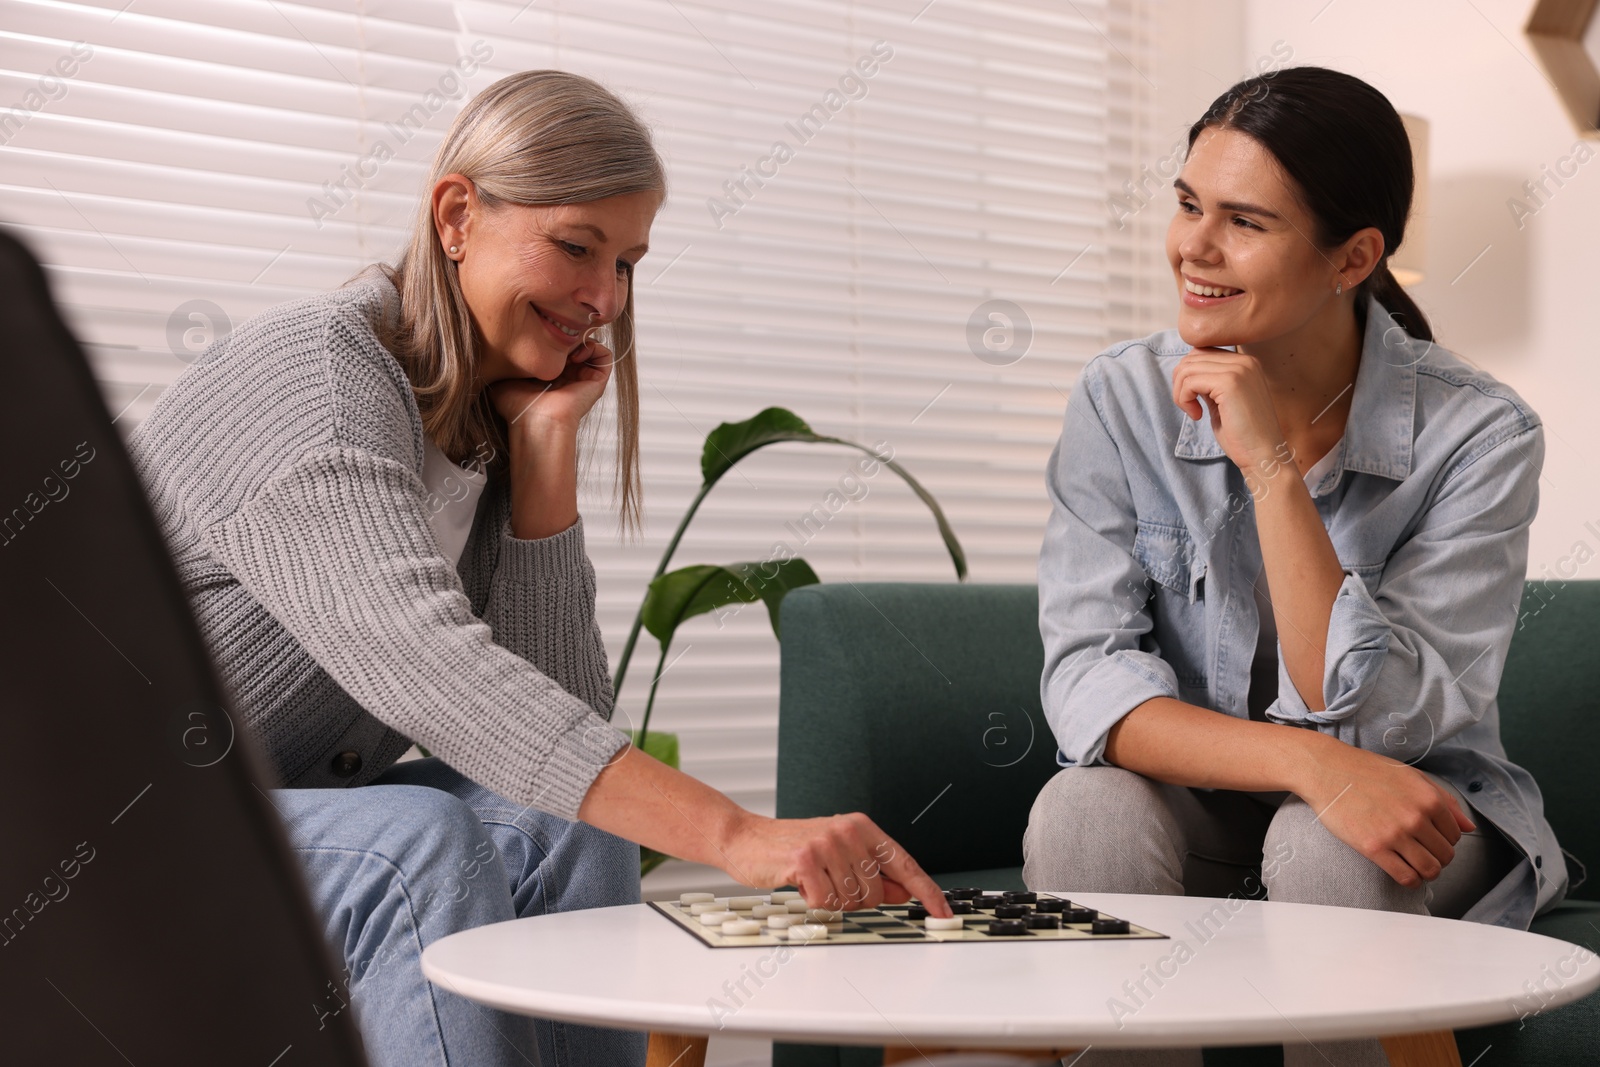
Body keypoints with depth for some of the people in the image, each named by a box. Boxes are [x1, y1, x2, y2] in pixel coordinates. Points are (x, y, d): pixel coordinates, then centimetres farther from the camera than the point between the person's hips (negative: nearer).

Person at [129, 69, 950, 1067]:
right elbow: (421, 661, -39)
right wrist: (734, 834, -47)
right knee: (419, 842, -31)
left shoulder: (498, 414, 3)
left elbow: (561, 711, -6)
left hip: (299, 815, 7)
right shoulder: (317, 369, -21)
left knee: (566, 827, -17)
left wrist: (547, 442, -12)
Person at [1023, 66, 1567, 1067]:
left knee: (1321, 848, -33)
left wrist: (1271, 465, -29)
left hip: (1413, 811, -1)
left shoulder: (1479, 437, -17)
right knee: (1086, 814, -29)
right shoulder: (1123, 399, -10)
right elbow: (1089, 676, -17)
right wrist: (1309, 764, -33)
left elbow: (1372, 720, -22)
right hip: (1199, 799, 2)